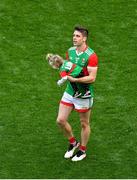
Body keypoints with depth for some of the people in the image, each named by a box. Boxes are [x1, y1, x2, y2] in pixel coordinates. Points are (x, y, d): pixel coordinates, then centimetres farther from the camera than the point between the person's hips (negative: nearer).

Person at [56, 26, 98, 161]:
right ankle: (73, 142, 29)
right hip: (69, 92, 6)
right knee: (60, 120, 4)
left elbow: (92, 78, -23)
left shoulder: (91, 56, -21)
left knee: (84, 124, 10)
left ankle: (82, 150, 29)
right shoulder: (70, 51, 1)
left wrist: (74, 79, -29)